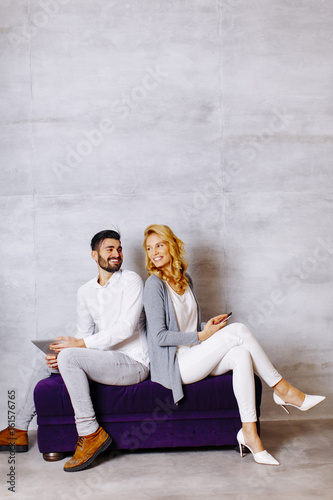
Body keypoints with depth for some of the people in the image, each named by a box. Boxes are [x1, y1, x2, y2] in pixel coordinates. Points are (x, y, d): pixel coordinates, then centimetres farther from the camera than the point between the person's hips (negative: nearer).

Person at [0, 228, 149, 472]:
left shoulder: (131, 280, -9)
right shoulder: (86, 291, 12)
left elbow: (127, 327, -19)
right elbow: (85, 333, 12)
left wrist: (81, 344, -21)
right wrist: (61, 355, -8)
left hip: (134, 363, -8)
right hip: (106, 360, 8)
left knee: (69, 356, -26)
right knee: (50, 363, 15)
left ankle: (91, 433, -20)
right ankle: (20, 430, 25)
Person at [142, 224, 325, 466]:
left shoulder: (185, 280, 13)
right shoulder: (154, 284, -10)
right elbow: (159, 337, -14)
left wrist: (207, 327, 0)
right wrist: (201, 336, -13)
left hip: (194, 359, 7)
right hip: (174, 365, -7)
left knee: (241, 354, -23)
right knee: (238, 330, -20)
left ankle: (249, 432, -21)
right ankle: (283, 390, -8)